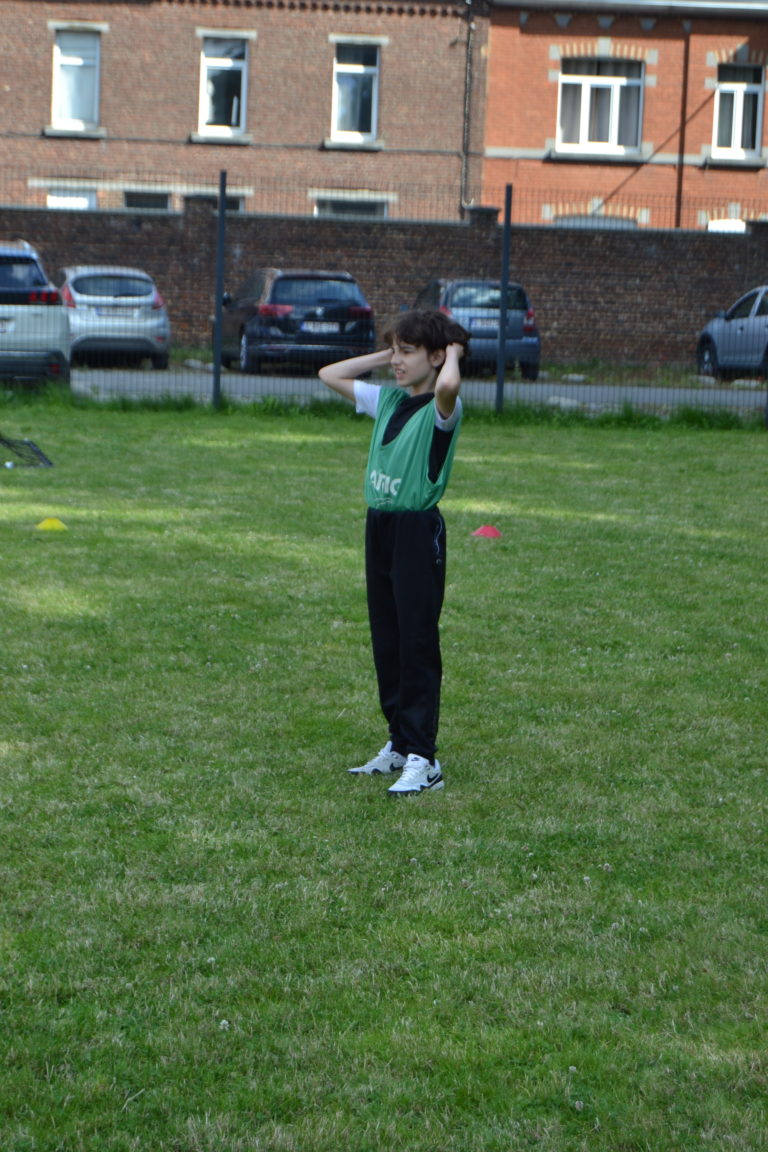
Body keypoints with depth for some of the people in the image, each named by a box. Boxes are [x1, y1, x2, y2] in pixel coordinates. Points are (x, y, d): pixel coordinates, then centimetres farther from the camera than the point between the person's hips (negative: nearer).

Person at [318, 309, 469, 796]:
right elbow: (329, 374, 22)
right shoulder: (386, 400, 11)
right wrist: (384, 357, 13)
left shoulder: (440, 409, -11)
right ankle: (400, 745, 23)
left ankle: (424, 760, -3)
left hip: (418, 532, -8)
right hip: (379, 526, 8)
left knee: (418, 645, -6)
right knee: (386, 643, 13)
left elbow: (449, 385, -37)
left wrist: (453, 353, -15)